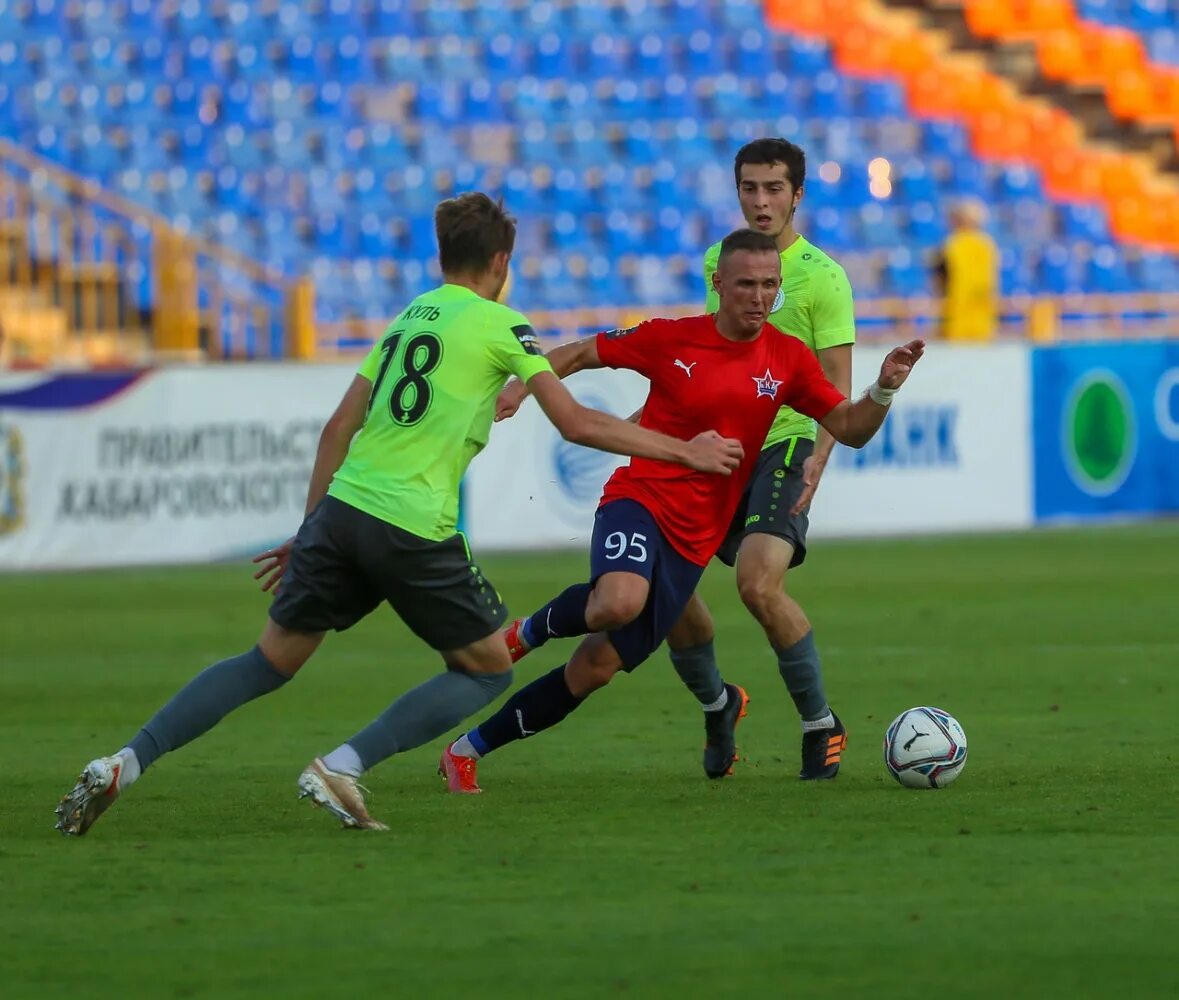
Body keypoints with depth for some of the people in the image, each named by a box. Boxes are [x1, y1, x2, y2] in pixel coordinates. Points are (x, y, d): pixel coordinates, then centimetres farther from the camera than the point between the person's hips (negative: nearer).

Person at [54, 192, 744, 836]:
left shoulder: (408, 317, 20)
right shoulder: (500, 324, 1)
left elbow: (341, 427, 20)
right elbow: (577, 423, -4)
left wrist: (310, 530, 26)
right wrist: (684, 451, 5)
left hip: (340, 510, 6)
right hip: (414, 530, -6)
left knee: (271, 661, 15)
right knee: (488, 669, 11)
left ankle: (121, 767, 2)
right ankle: (343, 768, -4)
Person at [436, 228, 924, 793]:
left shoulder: (787, 360, 4)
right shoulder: (670, 340, -3)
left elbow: (850, 429, 4)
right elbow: (582, 354, 9)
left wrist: (884, 390, -15)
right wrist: (521, 386, -5)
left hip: (694, 540, 3)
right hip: (639, 499, -3)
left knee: (595, 669, 0)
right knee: (619, 602, -37)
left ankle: (468, 750, 15)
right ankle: (534, 630, -3)